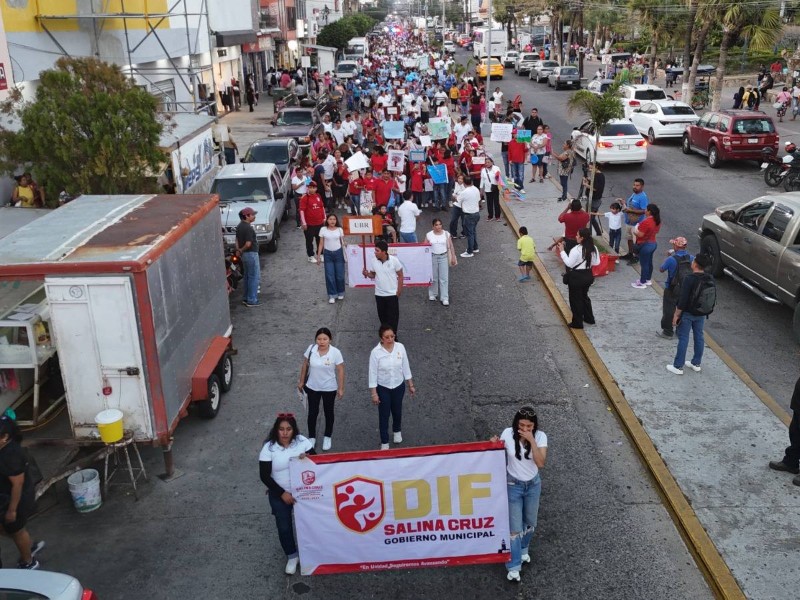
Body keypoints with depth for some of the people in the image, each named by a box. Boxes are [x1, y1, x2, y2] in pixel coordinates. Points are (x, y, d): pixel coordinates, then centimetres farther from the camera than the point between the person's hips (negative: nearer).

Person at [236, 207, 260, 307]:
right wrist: (241, 250, -9)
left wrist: (238, 250, 2)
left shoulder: (239, 226, 8)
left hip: (244, 254, 10)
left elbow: (237, 239, 12)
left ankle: (246, 298, 25)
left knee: (247, 276, 18)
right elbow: (248, 244, -25)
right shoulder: (248, 228, -22)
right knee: (254, 277, -2)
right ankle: (252, 300, 0)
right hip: (251, 254, -10)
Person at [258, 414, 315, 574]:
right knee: (284, 527, 4)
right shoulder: (269, 448, -15)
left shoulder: (302, 441, -10)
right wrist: (282, 493, -17)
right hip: (279, 493, -1)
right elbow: (264, 476, -13)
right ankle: (292, 556, 28)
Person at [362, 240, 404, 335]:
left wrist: (399, 291, -6)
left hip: (392, 294, -3)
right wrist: (367, 274, -15)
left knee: (393, 317, 0)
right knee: (382, 316, 13)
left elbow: (400, 275, -4)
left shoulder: (394, 260, -13)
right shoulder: (374, 261, -4)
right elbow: (373, 275, 8)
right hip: (379, 294, 4)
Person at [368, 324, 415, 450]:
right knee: (384, 415, 10)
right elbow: (373, 373, -15)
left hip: (399, 386, 3)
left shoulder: (400, 347, -14)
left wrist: (411, 385, 3)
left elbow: (405, 367, -2)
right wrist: (374, 393, -13)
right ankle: (384, 442, 28)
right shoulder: (376, 352, -22)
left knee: (397, 411, 24)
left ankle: (397, 431, 53)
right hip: (383, 388, -3)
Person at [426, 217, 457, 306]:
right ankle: (432, 294, 31)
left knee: (444, 278, -2)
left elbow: (451, 246, 4)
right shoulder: (429, 235, -2)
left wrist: (453, 258, 5)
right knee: (433, 277, 11)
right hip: (432, 257, 0)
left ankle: (445, 298, 2)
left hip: (444, 257, 0)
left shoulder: (446, 234, -1)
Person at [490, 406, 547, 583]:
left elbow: (541, 463, -27)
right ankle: (513, 566, 12)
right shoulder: (508, 434, -18)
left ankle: (523, 550, 47)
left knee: (530, 523, 20)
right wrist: (494, 444, -24)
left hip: (533, 484, 2)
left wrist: (531, 440, -34)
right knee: (515, 527, -1)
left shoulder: (540, 436, -18)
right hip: (513, 485, -2)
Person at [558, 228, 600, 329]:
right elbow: (596, 262, 5)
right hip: (588, 275, 7)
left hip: (576, 277, -7)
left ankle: (577, 323, 14)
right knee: (584, 296, 26)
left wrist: (562, 251, -16)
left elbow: (569, 263, -20)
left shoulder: (576, 250, -23)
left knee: (575, 299, 7)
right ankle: (589, 318, 35)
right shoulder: (593, 249, -2)